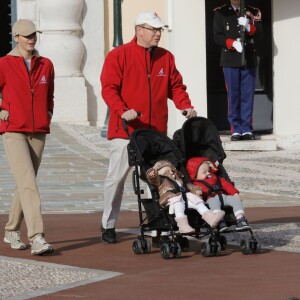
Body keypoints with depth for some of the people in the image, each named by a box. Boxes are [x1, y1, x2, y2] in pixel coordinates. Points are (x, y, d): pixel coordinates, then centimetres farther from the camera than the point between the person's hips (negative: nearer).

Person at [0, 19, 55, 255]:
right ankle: (37, 238, -23)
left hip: (39, 133, 5)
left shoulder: (46, 65, 9)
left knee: (26, 184, 12)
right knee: (28, 184, -16)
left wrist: (48, 113, 11)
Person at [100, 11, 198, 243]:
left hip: (156, 130, 4)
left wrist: (185, 105, -4)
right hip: (126, 129, -4)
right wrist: (122, 111, -24)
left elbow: (175, 86, 15)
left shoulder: (166, 57, 12)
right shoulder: (119, 56, -2)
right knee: (117, 178, 2)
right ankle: (108, 225, 12)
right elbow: (109, 88, -9)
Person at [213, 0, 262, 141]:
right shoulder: (221, 13, 7)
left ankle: (247, 129, 4)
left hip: (249, 59, 2)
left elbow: (259, 33, 4)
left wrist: (249, 27, -17)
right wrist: (232, 43, -16)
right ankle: (236, 129, 2)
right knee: (233, 95, -1)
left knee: (248, 95, 1)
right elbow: (217, 36, 0)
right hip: (230, 60, -1)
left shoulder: (253, 12, 12)